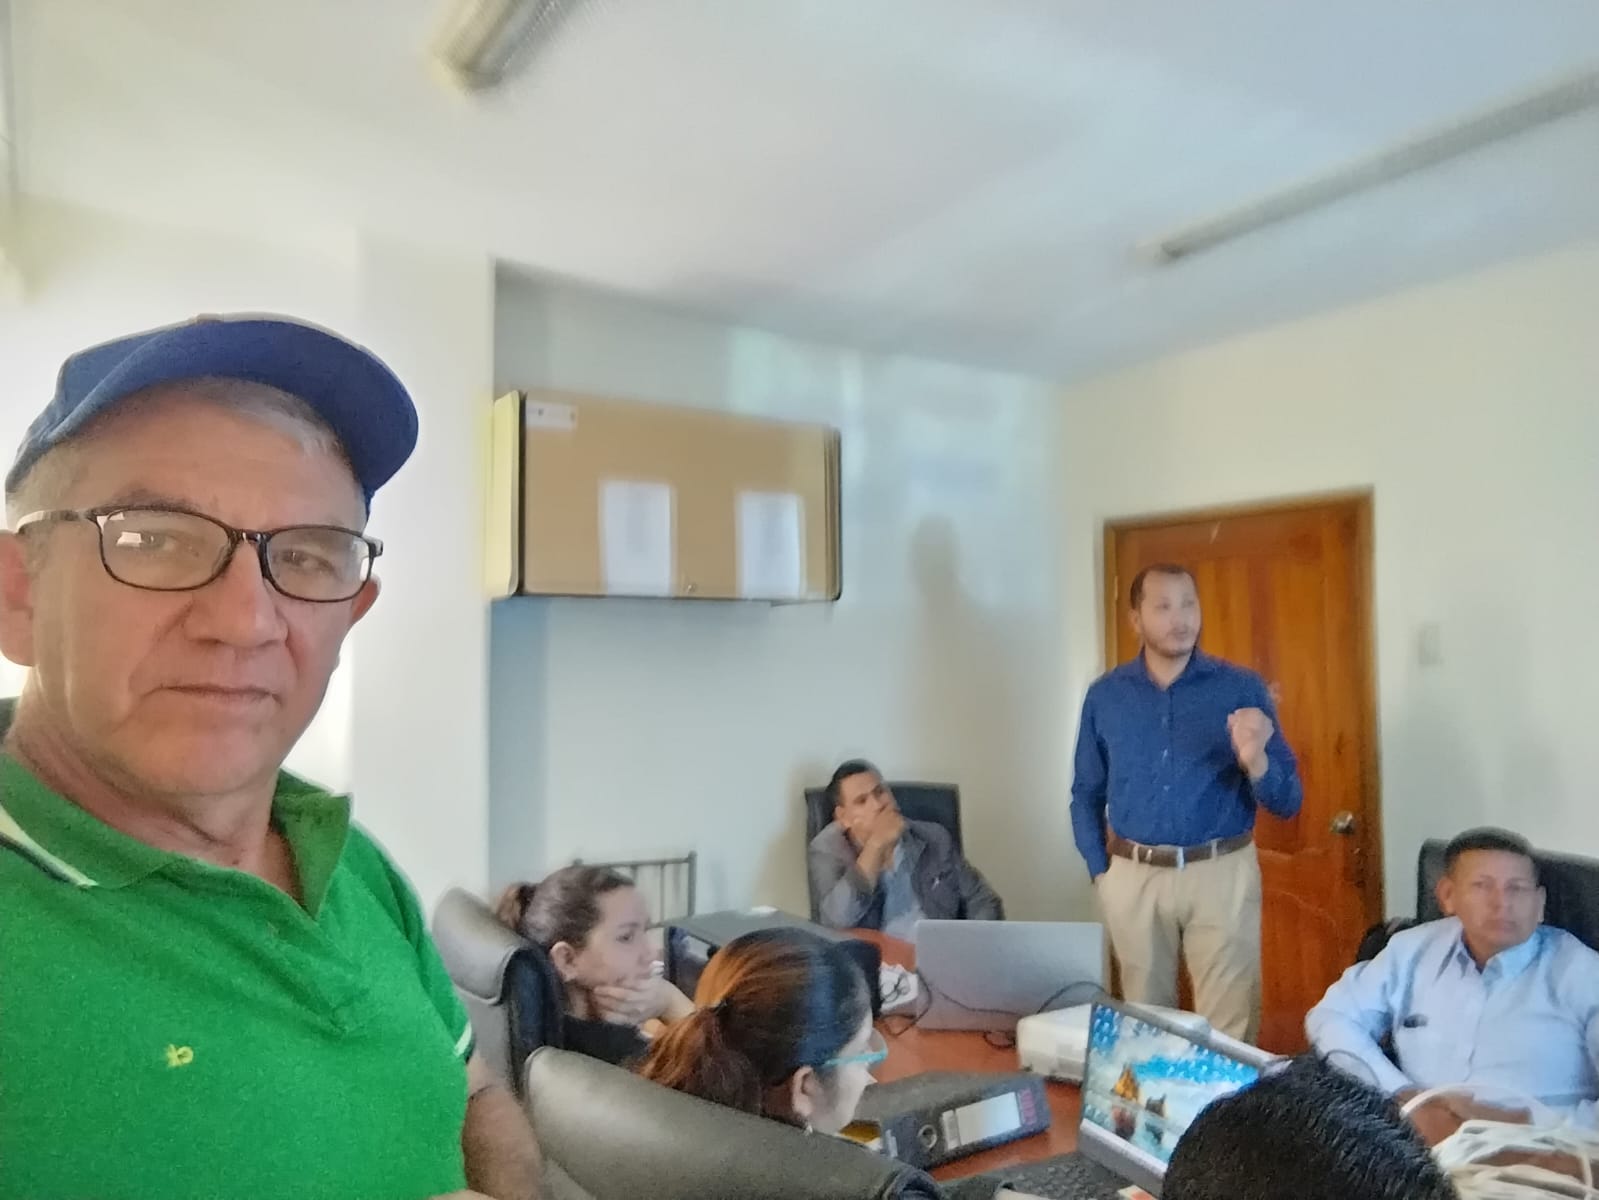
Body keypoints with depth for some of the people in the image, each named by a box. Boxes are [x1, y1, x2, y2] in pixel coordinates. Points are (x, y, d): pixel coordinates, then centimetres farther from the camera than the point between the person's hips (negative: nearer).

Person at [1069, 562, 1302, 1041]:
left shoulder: (1242, 688, -4)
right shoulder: (1105, 695, 1)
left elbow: (1287, 803, -4)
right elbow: (1086, 795, 9)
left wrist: (1255, 761, -23)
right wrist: (1100, 871, 1)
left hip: (1222, 873, -2)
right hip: (1133, 876, 2)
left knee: (1228, 1030, 7)